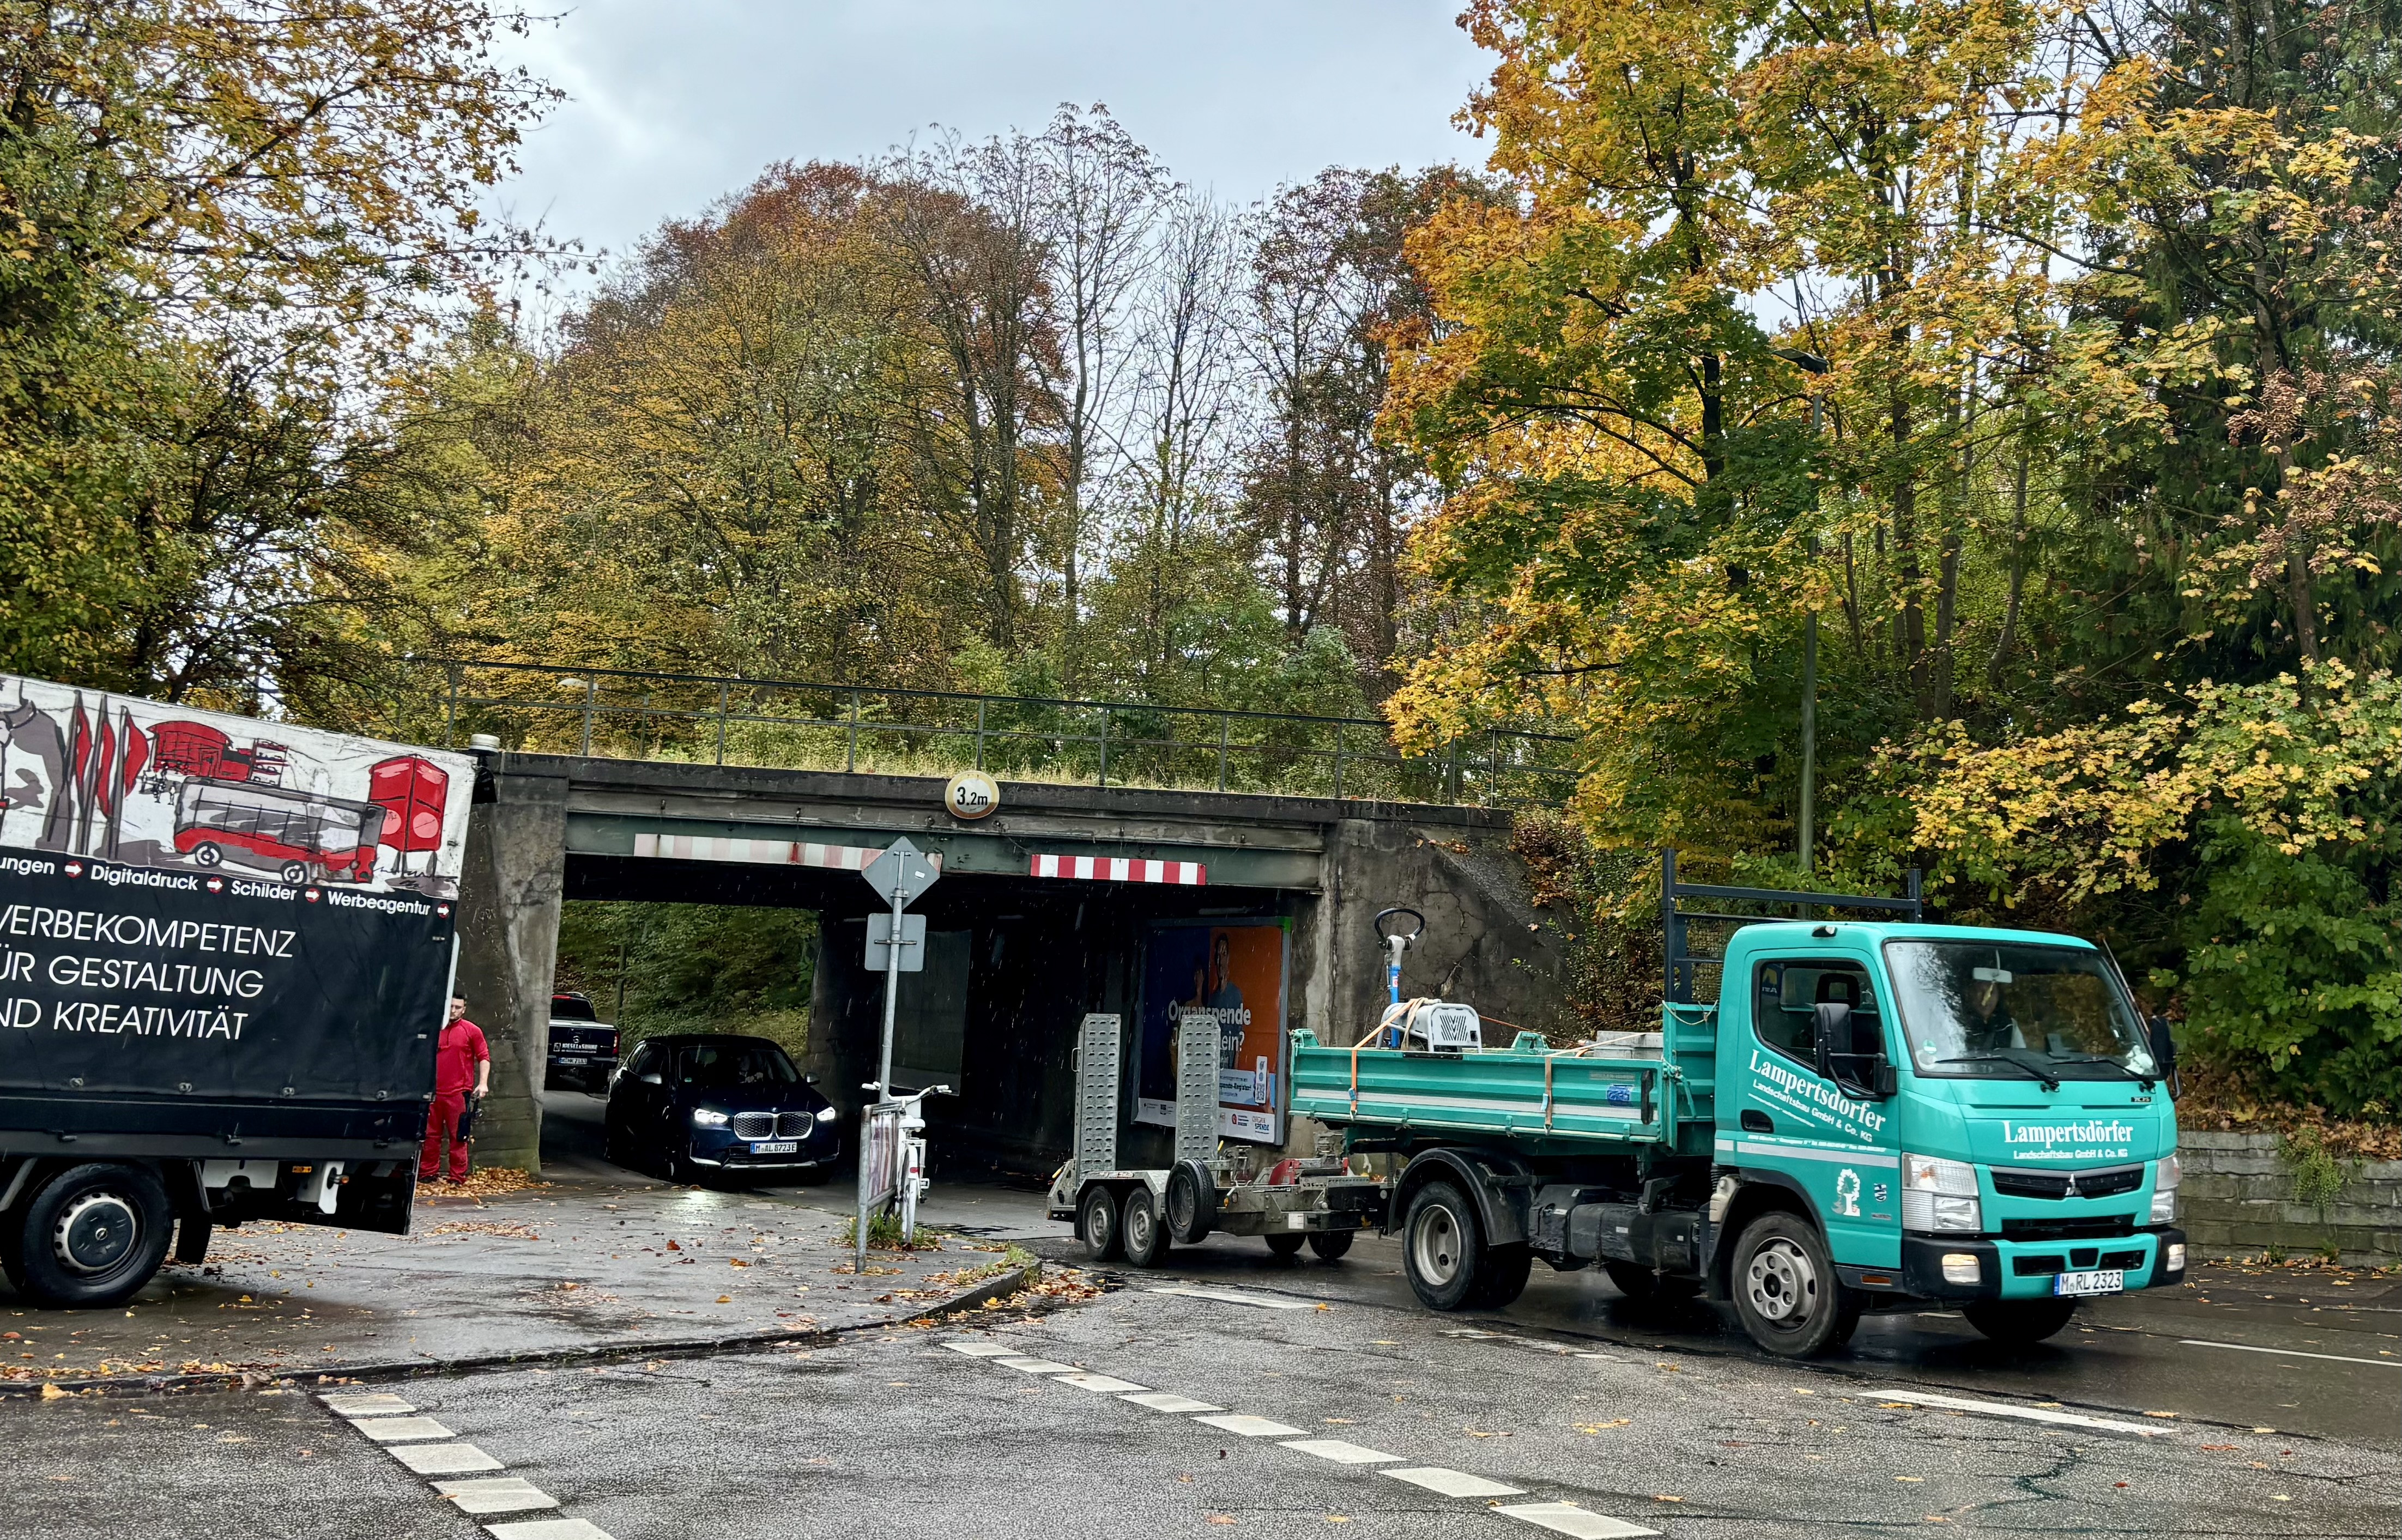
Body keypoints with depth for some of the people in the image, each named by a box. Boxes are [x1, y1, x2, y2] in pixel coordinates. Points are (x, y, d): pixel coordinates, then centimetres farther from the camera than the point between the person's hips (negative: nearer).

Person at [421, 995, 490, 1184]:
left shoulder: (472, 1031, 2)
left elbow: (484, 1058, 0)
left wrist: (483, 1083, -12)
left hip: (458, 1093, -4)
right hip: (433, 1091, 4)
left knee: (458, 1136, -2)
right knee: (430, 1135, 8)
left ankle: (458, 1177, 2)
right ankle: (428, 1173, 17)